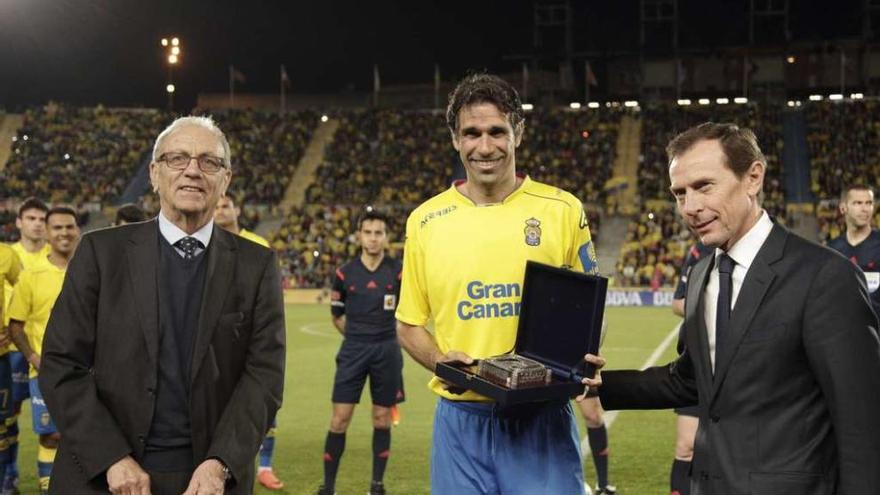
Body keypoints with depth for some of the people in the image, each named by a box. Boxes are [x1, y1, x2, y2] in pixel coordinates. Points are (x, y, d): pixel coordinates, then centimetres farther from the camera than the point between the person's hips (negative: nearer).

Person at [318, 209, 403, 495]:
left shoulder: (397, 271, -1)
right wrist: (358, 335, 11)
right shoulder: (345, 273, 1)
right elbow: (337, 315, 13)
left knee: (382, 419, 6)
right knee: (340, 418, -3)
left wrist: (383, 337, 10)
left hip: (387, 351, 0)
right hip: (353, 351, 0)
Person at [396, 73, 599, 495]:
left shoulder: (562, 209, -1)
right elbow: (409, 323, 10)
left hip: (542, 417, -1)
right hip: (461, 419, 2)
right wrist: (440, 361, -10)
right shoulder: (425, 221, 3)